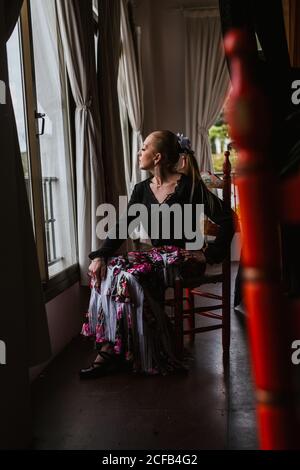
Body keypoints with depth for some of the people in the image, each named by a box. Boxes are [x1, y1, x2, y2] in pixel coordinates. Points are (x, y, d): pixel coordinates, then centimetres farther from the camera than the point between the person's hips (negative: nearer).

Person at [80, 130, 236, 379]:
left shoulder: (189, 186, -8)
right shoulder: (142, 190, 10)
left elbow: (227, 219, -10)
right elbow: (121, 227, 2)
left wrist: (209, 255, -12)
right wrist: (100, 256, -12)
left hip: (183, 258, -6)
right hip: (156, 256, 7)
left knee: (128, 277, -29)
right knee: (108, 272, -17)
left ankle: (113, 350, -14)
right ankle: (109, 348, -15)